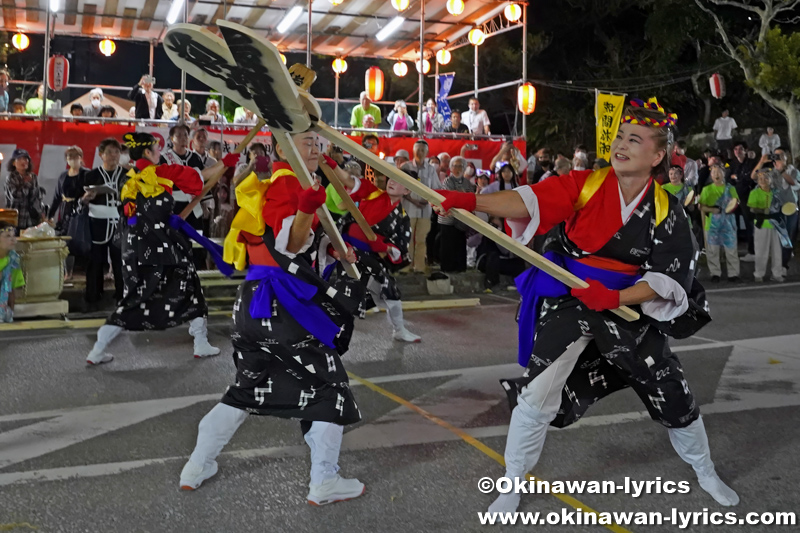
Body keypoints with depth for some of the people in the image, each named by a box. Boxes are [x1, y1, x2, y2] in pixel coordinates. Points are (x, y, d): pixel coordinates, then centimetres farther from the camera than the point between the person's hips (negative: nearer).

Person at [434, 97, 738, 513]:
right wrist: (471, 201, -42)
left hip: (629, 307, 2)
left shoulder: (666, 212, -7)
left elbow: (668, 278, -9)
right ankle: (511, 488, 14)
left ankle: (705, 473, 44)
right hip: (568, 302, -2)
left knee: (673, 396, 13)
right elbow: (530, 200, -26)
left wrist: (614, 298, -24)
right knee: (536, 396, -9)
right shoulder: (585, 185, -11)